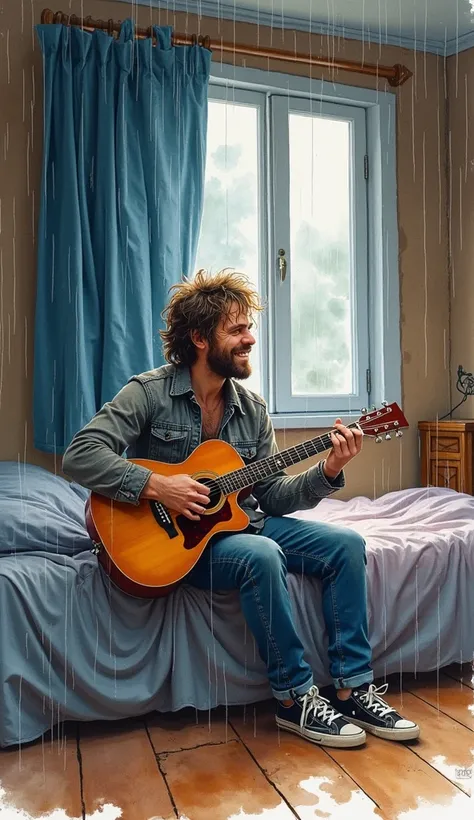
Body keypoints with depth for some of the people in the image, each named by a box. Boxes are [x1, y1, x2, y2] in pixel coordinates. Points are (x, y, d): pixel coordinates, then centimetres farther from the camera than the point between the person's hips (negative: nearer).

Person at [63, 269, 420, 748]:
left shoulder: (252, 408, 4)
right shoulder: (149, 393, -12)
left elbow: (273, 495, 4)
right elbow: (79, 457, -20)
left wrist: (327, 471, -12)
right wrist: (156, 485, -29)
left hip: (242, 522, 7)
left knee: (346, 544, -9)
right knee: (262, 556, -34)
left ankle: (351, 689, -2)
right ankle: (295, 699, -14)